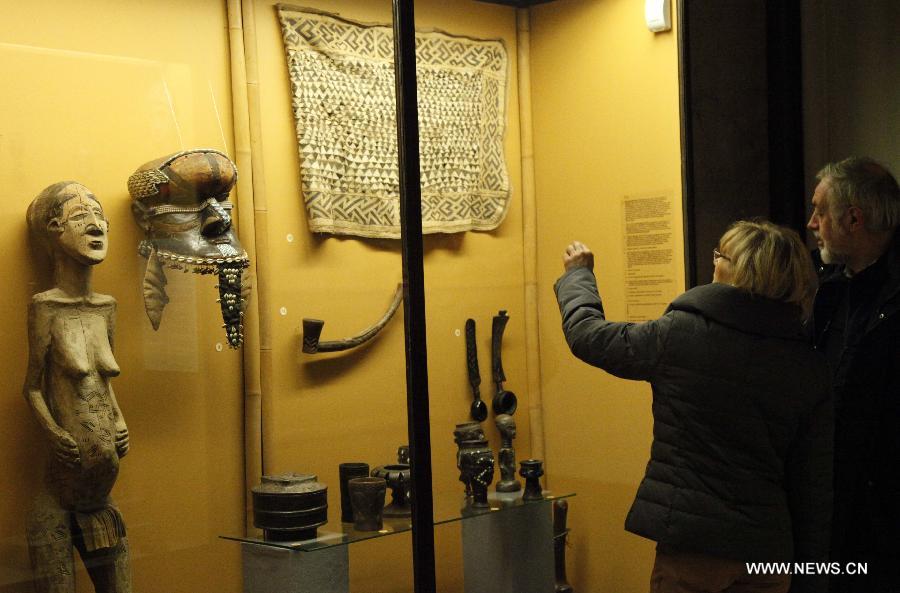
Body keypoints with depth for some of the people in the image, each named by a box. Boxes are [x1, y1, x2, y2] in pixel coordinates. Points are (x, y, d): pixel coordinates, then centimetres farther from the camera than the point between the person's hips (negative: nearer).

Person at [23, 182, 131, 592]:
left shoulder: (105, 307, 9)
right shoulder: (45, 307, -6)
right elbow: (33, 387, -3)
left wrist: (119, 421, 2)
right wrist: (51, 432, -16)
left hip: (105, 456, 5)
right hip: (70, 460, -5)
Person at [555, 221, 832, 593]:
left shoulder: (679, 332, -12)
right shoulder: (809, 366, -1)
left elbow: (587, 335, 3)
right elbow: (814, 482, 1)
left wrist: (577, 274, 22)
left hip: (691, 541, -3)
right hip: (768, 548, 4)